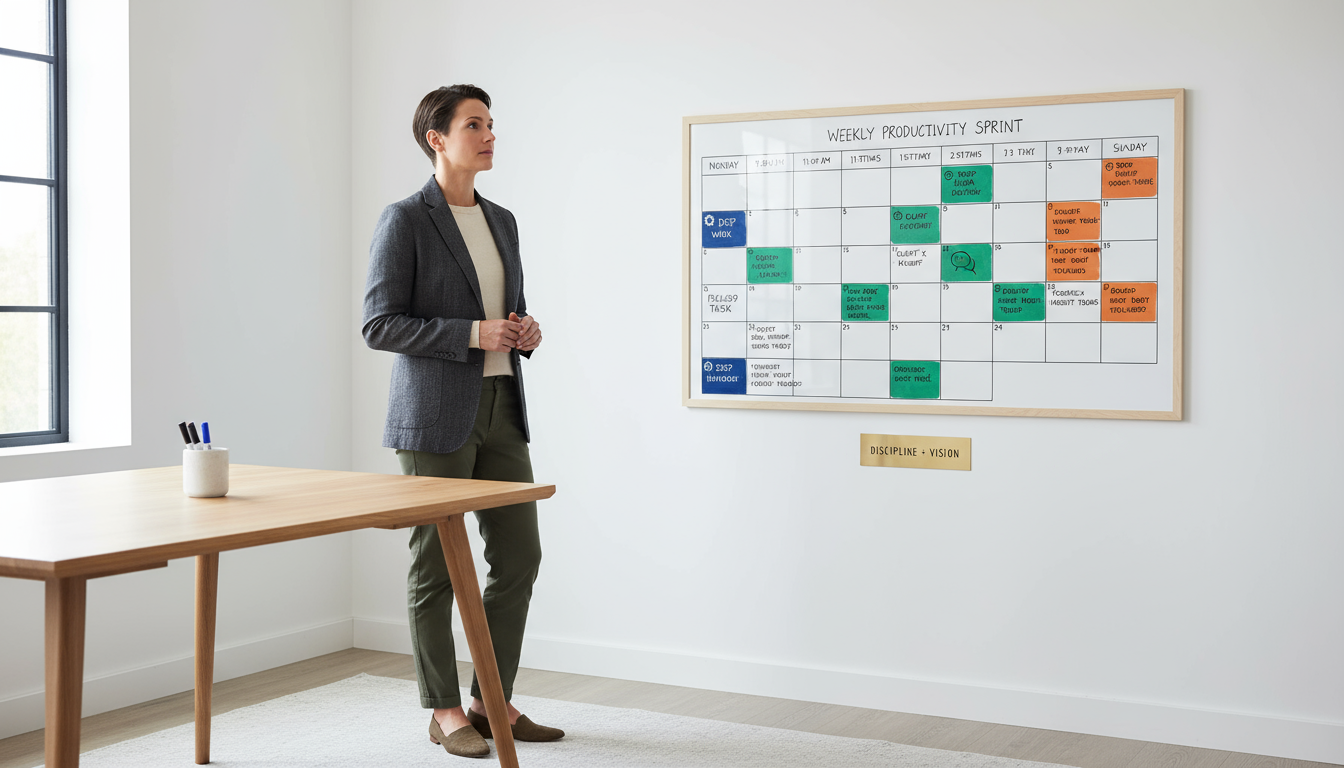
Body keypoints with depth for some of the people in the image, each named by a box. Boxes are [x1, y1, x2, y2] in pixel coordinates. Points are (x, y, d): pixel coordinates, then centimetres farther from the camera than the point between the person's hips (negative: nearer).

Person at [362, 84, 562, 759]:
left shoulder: (501, 220, 15)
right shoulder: (404, 220, -7)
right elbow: (379, 326, -12)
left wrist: (527, 333, 0)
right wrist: (473, 334, -19)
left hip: (501, 409, 7)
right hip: (436, 414, -7)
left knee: (520, 555, 7)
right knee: (437, 563, 3)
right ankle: (445, 711, 16)